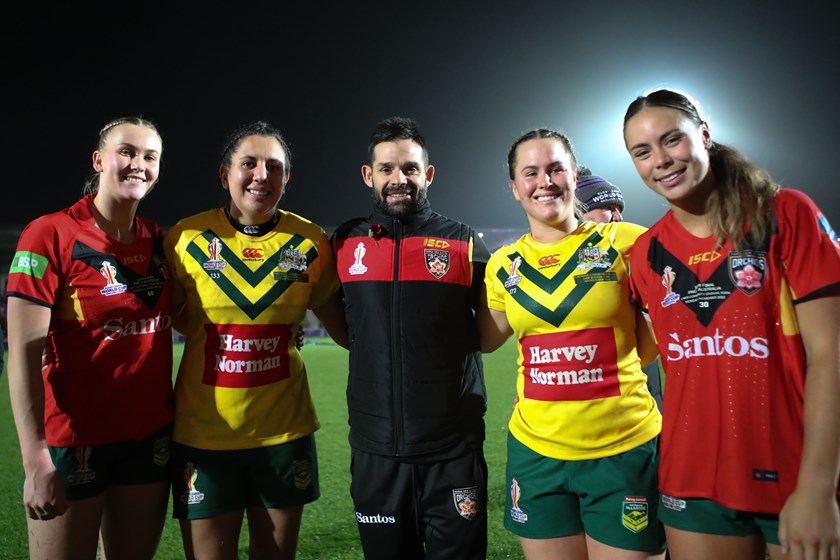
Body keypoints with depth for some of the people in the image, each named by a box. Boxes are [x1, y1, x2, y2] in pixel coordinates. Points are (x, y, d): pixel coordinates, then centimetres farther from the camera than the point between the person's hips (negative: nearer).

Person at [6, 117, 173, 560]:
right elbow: (24, 350, -16)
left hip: (151, 436, 5)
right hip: (73, 441, -5)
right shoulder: (50, 235, -11)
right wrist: (36, 459, -21)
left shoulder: (158, 240, 4)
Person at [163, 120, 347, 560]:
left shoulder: (310, 242, -3)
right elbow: (173, 317, 8)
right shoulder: (186, 237, -5)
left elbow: (344, 328, 3)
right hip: (203, 433, -1)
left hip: (284, 432, 1)